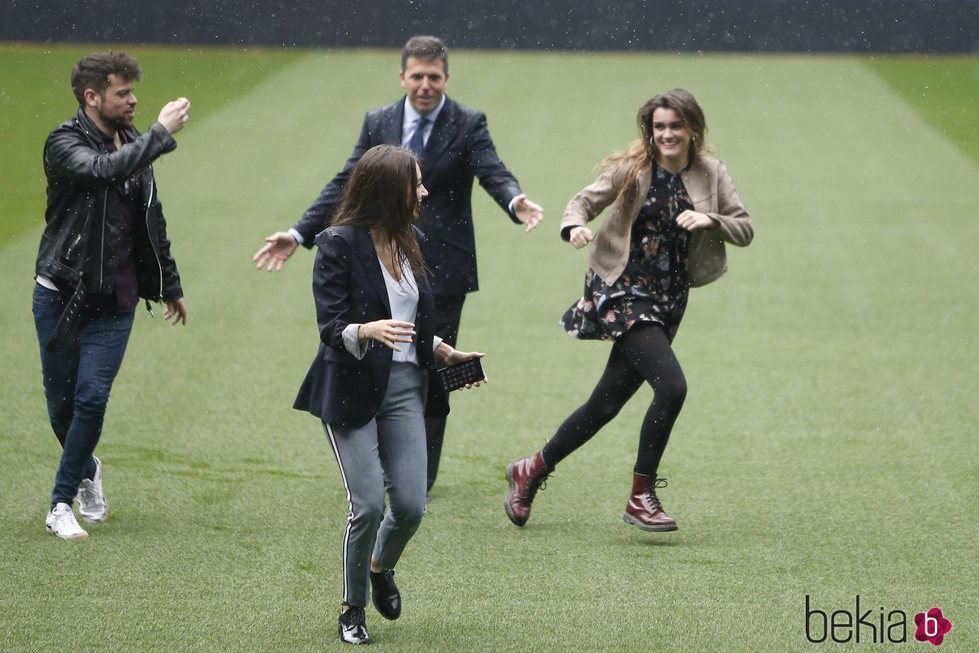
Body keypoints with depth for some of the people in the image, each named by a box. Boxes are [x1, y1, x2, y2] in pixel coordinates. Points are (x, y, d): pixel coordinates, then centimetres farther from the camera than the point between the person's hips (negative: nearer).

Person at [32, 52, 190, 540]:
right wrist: (161, 133, -27)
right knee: (61, 401, 6)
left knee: (92, 397, -9)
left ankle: (62, 505, -1)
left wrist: (169, 285, 25)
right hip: (62, 295, -3)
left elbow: (152, 222, 20)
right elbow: (104, 169, -32)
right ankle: (87, 470, 34)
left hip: (115, 302, 3)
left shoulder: (135, 146, 9)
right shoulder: (65, 143, -10)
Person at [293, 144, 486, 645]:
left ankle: (381, 568, 31)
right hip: (353, 390, -6)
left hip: (406, 385, 6)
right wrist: (369, 331, -33)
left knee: (410, 506, -3)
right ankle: (352, 609, 12)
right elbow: (331, 327, -15)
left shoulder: (408, 242, 12)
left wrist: (444, 352, 11)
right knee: (368, 505, -10)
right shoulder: (339, 245, -9)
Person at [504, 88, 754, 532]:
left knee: (607, 403, 9)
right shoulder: (631, 169, -4)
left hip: (668, 299, 5)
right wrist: (576, 225, -24)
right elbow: (585, 200, -1)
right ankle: (641, 496, -9)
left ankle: (533, 469, 28)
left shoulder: (711, 175, 4)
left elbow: (745, 229, 5)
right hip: (623, 290, -5)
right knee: (671, 386, -22)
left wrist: (710, 220, -15)